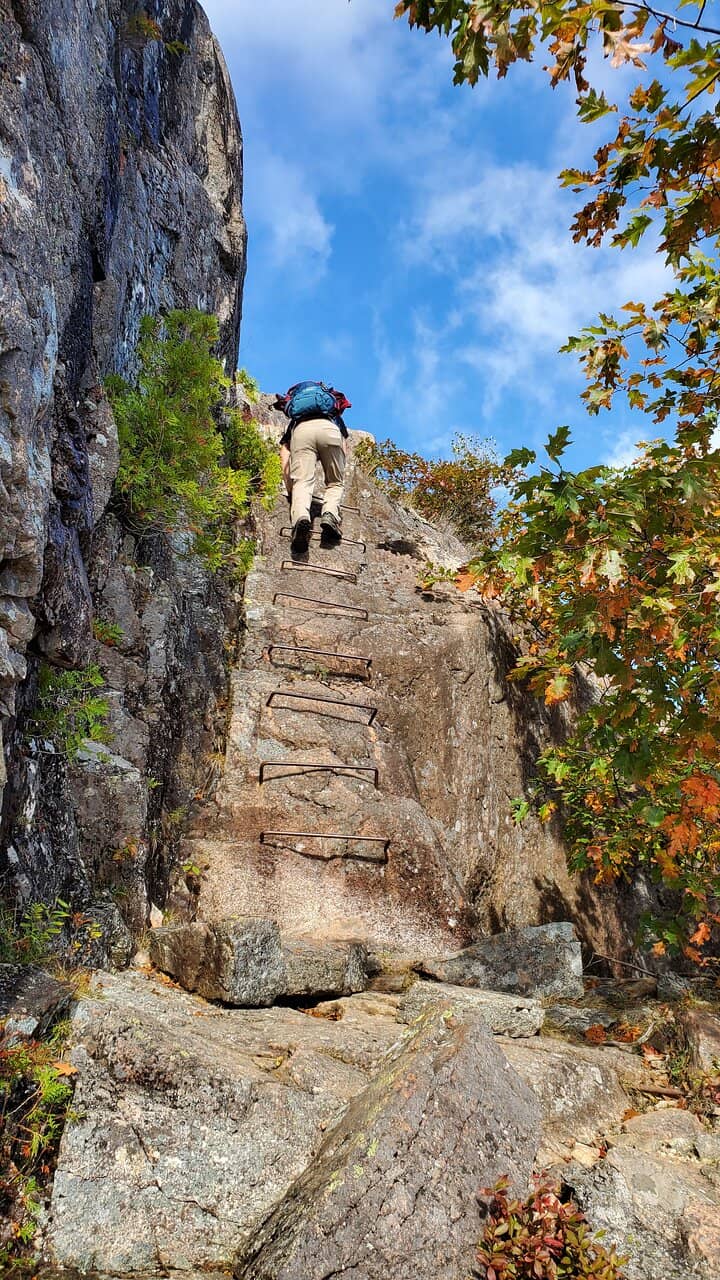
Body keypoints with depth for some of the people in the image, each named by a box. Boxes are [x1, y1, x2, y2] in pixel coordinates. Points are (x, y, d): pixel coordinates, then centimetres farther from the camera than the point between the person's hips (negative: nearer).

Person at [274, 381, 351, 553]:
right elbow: (344, 449, 30)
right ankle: (330, 515, -17)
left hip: (301, 429, 0)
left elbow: (284, 457, 24)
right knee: (334, 483, 12)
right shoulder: (335, 418, 45)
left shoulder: (293, 423, 40)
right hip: (329, 429, 0)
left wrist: (291, 490, 24)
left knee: (302, 482, -8)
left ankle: (301, 518, -39)